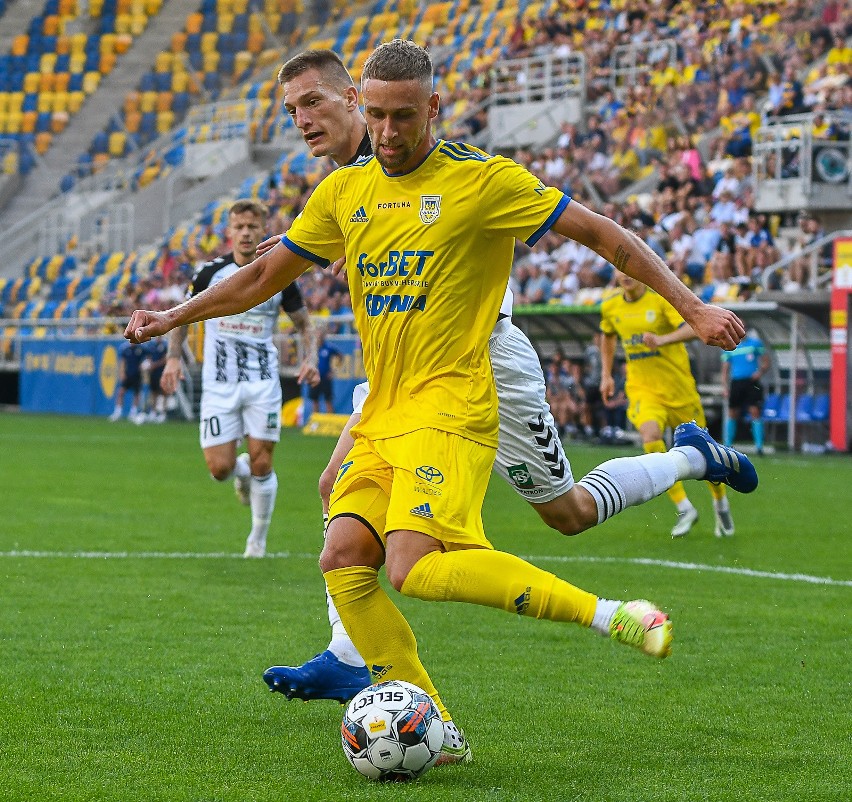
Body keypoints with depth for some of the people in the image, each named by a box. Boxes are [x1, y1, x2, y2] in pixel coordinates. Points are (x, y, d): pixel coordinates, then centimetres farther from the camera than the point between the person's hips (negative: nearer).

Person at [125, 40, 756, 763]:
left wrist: (693, 307, -6)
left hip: (450, 408, -7)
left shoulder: (481, 179, -5)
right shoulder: (344, 193, 12)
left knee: (415, 568, -26)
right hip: (382, 417, 7)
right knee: (344, 560, -11)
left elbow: (600, 233, -3)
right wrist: (175, 316, 19)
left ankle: (608, 614, -17)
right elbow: (264, 276, 25)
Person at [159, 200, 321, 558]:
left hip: (262, 383, 0)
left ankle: (258, 539, 16)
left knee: (261, 466, -4)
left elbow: (305, 324, 10)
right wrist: (174, 357, -4)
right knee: (220, 469, -7)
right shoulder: (210, 273, -1)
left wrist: (311, 357, -9)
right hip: (218, 384, 0)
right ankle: (242, 473, 31)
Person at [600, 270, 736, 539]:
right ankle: (684, 509, -17)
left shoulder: (662, 299, -12)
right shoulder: (610, 307, 5)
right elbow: (608, 336, 27)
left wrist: (662, 339, -44)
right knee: (650, 437, -27)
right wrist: (606, 374, 20)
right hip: (642, 389, 2)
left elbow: (693, 328, -28)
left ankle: (720, 502, 38)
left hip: (679, 389, -2)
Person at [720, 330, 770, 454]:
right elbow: (725, 369, 13)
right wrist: (725, 387, 3)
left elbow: (766, 362, 9)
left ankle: (759, 446, -11)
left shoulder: (755, 343, 6)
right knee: (732, 413, 3)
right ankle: (727, 445, 11)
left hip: (752, 382, -2)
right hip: (736, 382, 2)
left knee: (755, 411, -10)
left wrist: (760, 372, -11)